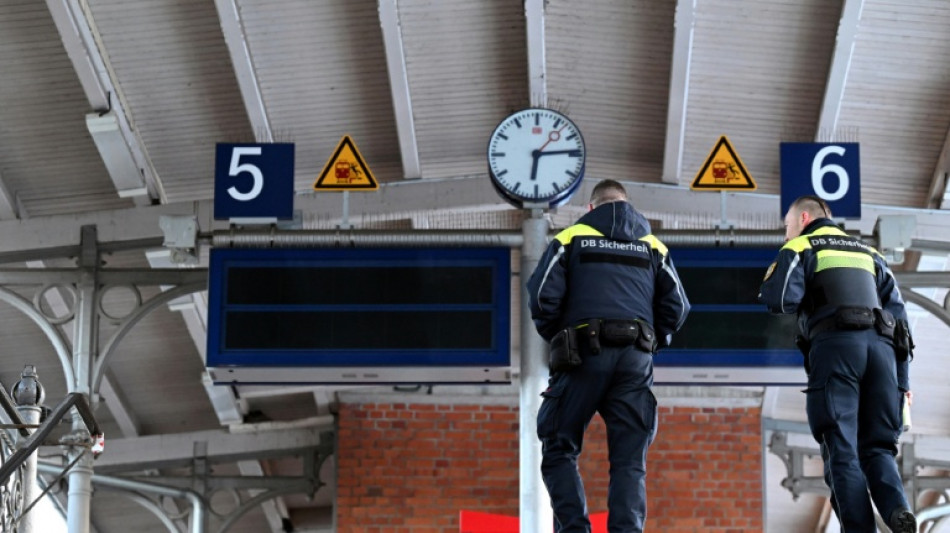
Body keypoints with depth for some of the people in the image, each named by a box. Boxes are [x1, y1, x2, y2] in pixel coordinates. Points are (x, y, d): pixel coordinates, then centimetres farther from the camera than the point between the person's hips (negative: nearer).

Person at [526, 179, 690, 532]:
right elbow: (677, 305, 11)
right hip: (636, 361, 2)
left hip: (585, 356, -2)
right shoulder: (653, 247, 18)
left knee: (559, 450, 7)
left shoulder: (571, 239, 11)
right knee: (629, 460, 3)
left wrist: (556, 337, 14)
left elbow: (543, 295, -2)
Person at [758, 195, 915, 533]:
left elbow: (780, 301, -5)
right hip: (881, 346, 4)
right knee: (877, 447, 6)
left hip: (835, 344, -4)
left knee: (842, 449, -5)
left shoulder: (800, 248, 13)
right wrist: (902, 379, 17)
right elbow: (898, 312, 19)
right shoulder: (869, 253, 28)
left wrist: (771, 283, 20)